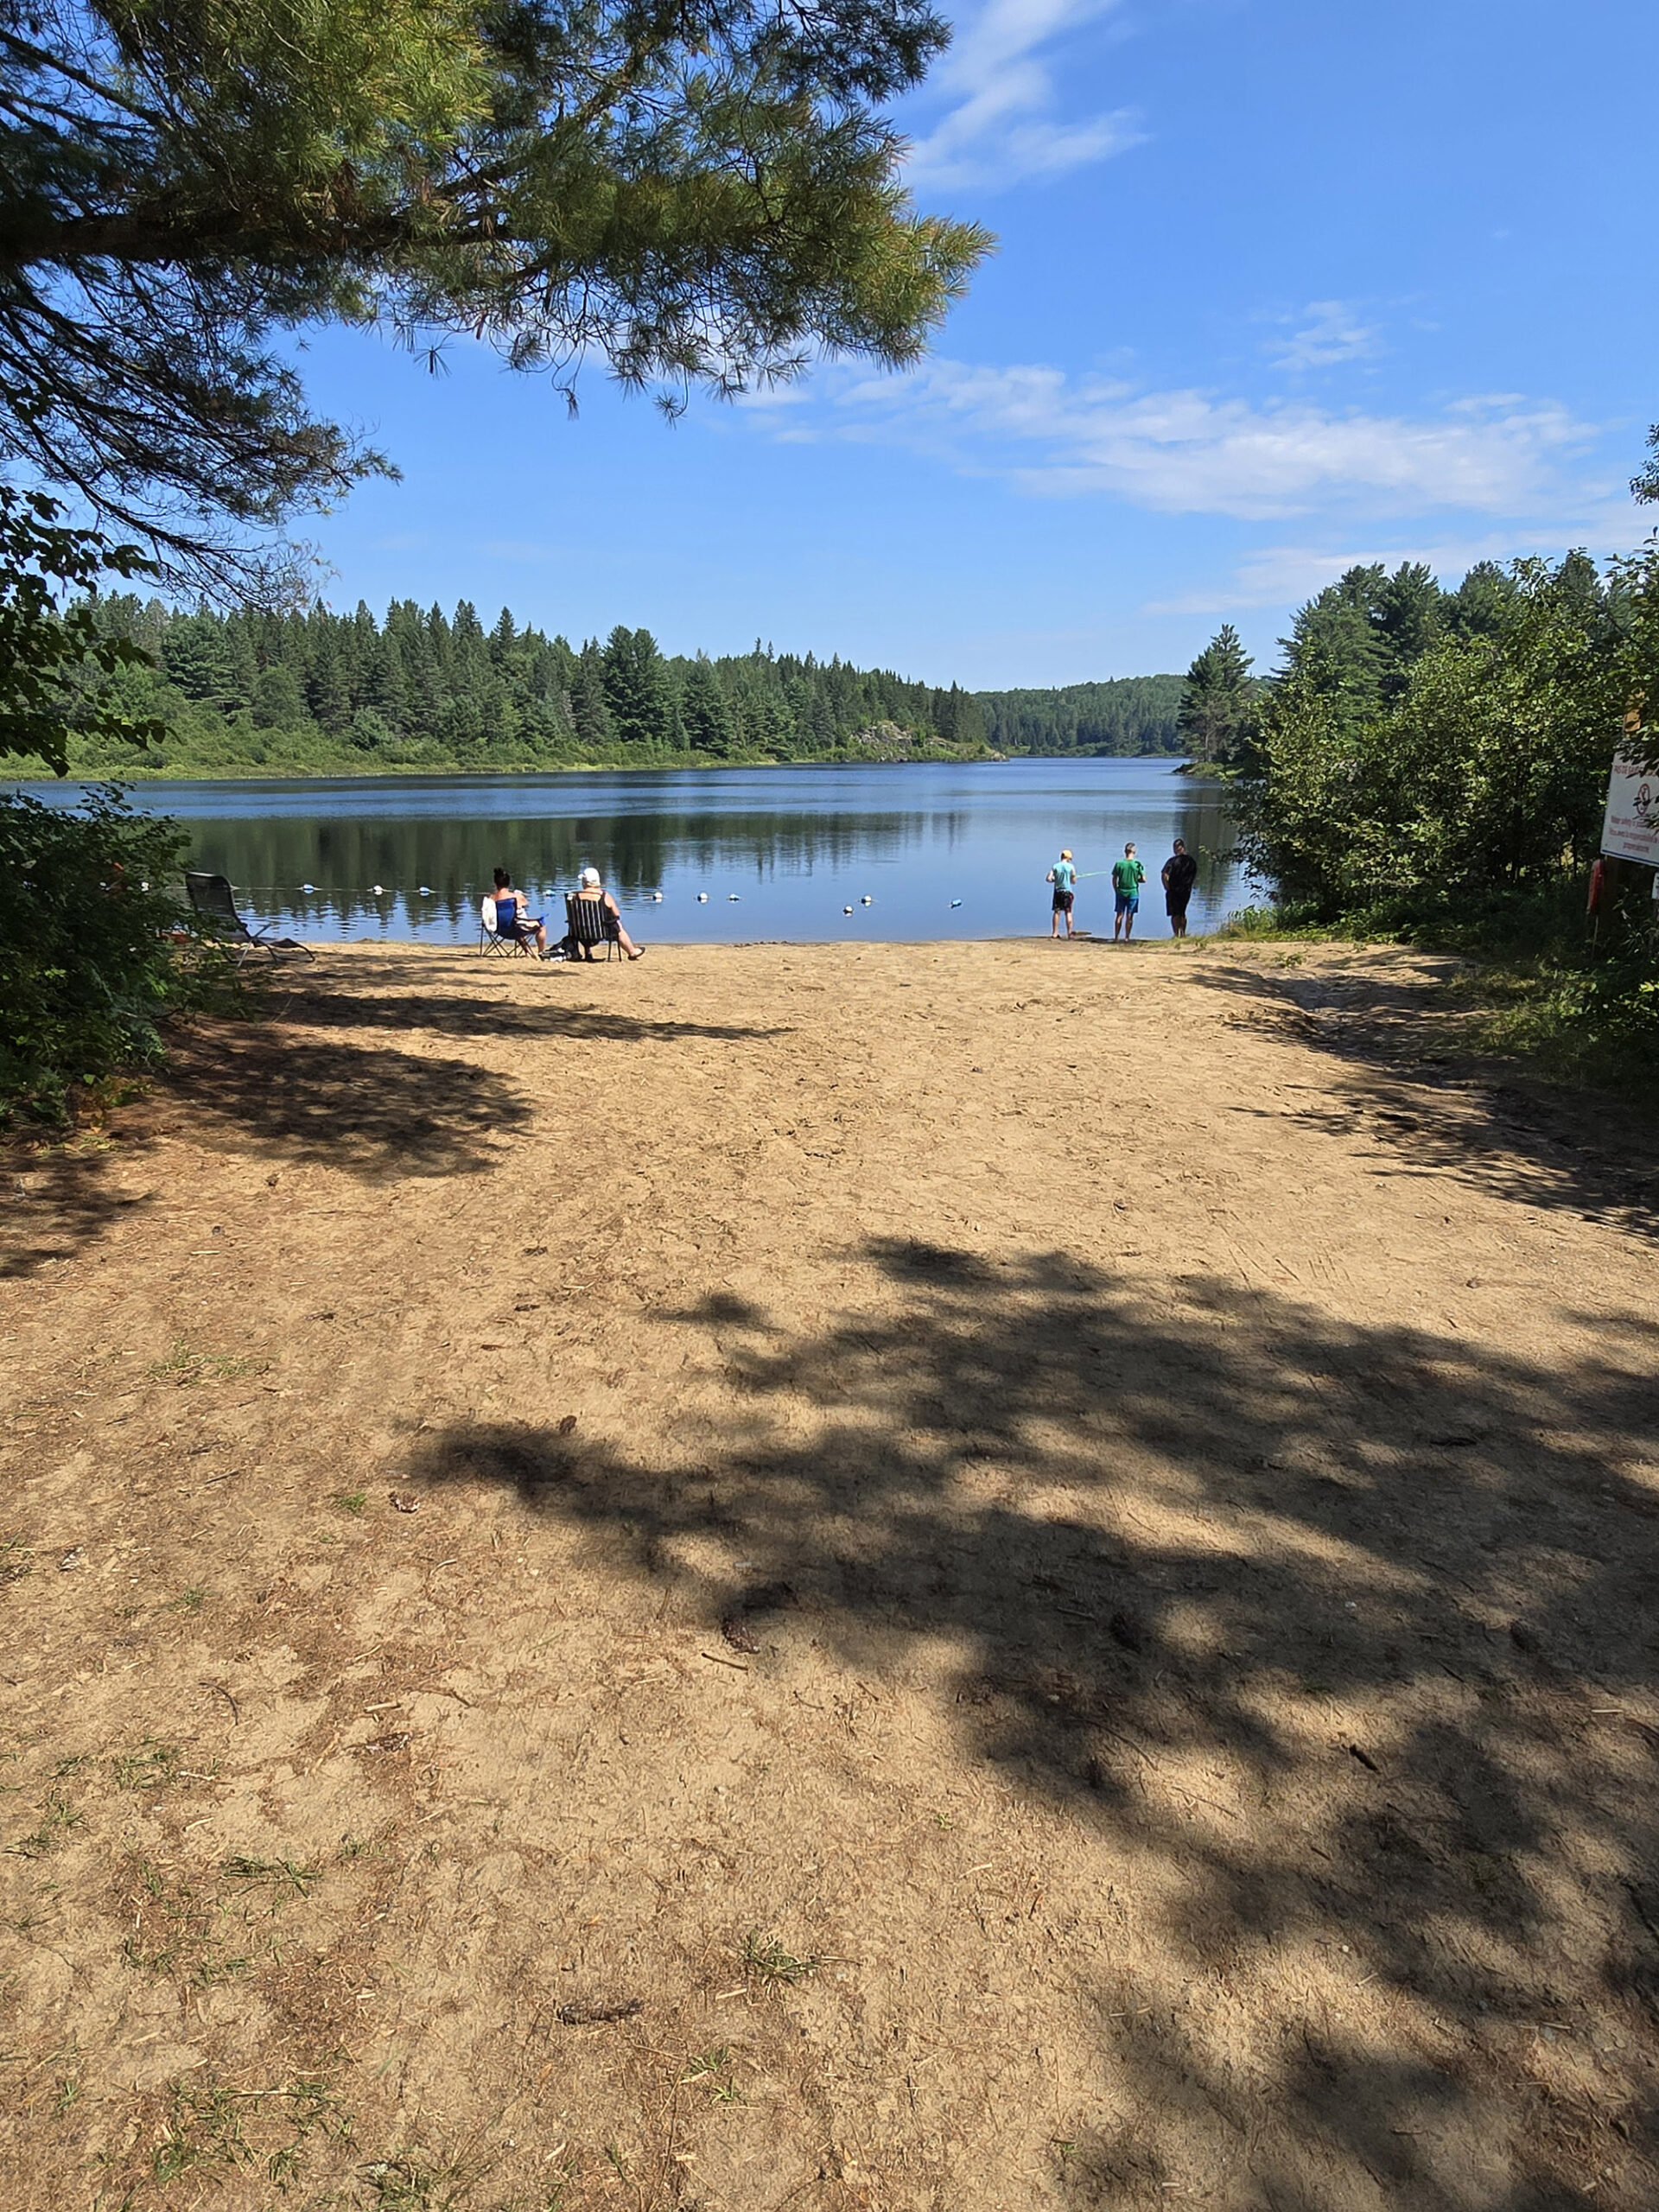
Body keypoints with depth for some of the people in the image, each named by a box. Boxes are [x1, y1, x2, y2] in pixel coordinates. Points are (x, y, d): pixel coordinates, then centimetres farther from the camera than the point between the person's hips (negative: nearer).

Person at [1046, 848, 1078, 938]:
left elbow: (1048, 879, -6)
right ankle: (1069, 932, 0)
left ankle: (1055, 933, 4)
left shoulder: (1055, 866, 0)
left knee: (1057, 912, 6)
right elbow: (1074, 881, -1)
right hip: (1067, 891, -2)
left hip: (1057, 891, 2)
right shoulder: (1071, 867, -4)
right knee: (1068, 912, 3)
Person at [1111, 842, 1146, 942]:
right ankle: (1127, 938, 3)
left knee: (1119, 915, 8)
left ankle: (1116, 937, 7)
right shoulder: (1137, 864, -7)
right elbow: (1144, 879, -4)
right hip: (1133, 892, -1)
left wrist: (1116, 890, 12)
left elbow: (1114, 879, 0)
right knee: (1129, 916, 4)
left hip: (1121, 892, 1)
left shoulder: (1118, 863, -4)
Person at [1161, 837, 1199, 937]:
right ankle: (1183, 933, 20)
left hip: (1174, 891, -5)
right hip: (1186, 891, 5)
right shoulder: (1191, 861, 4)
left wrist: (1167, 888, -8)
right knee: (1182, 913, 18)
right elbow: (1195, 877, 11)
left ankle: (1176, 934, 0)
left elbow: (1165, 876, -19)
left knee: (1175, 914, 1)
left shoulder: (1172, 861, -13)